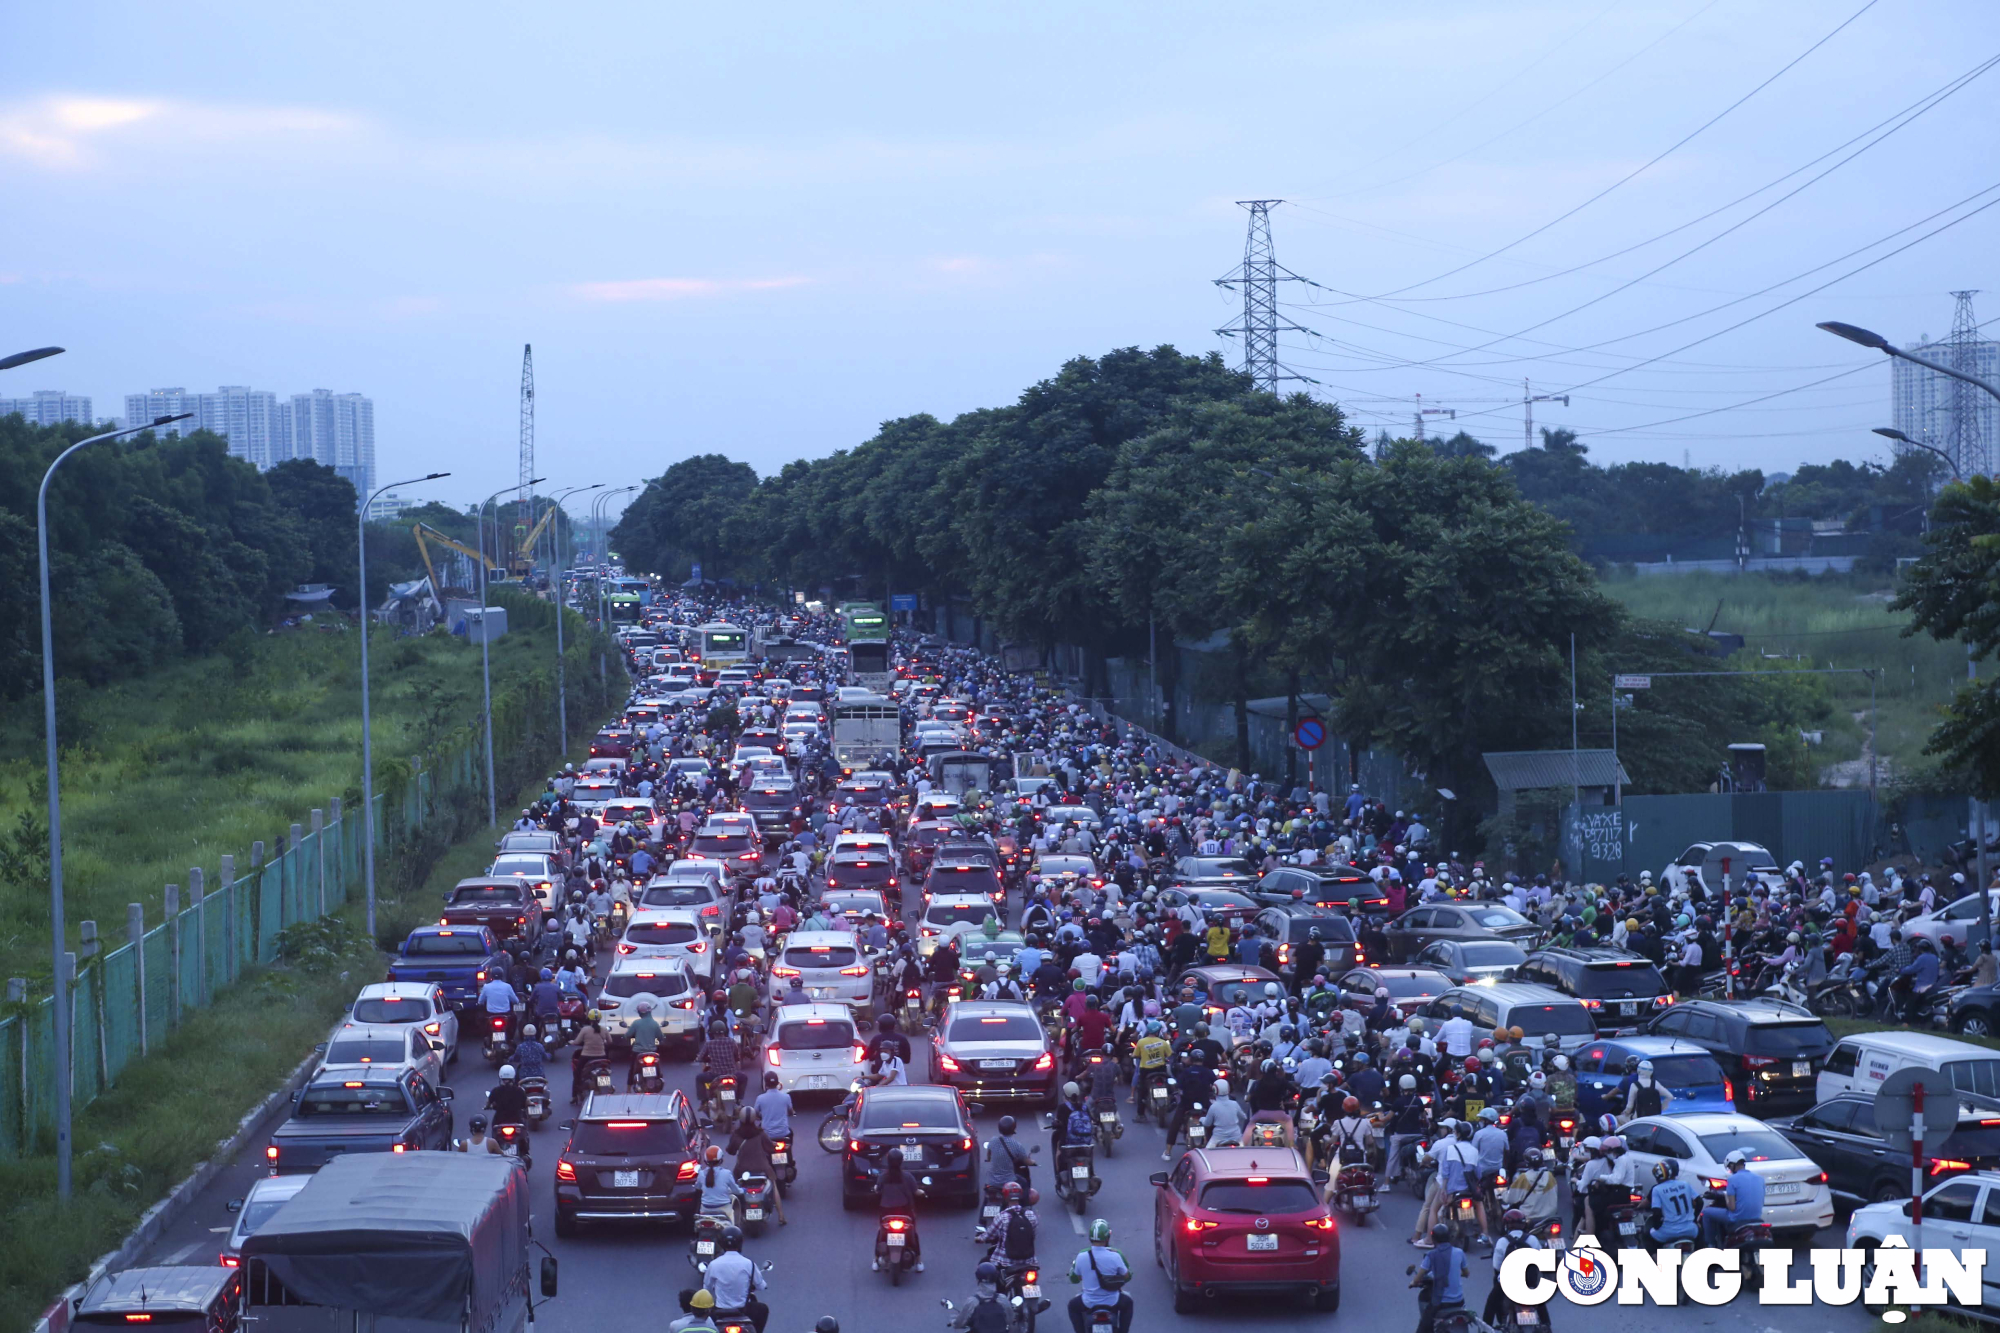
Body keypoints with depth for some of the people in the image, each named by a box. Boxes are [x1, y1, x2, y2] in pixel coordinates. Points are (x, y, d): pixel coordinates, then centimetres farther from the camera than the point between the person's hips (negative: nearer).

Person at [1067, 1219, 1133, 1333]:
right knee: (1127, 1302, 32)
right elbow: (1126, 1276, -3)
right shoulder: (1115, 1256, -19)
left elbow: (1076, 1278, 3)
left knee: (1073, 1305, 32)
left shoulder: (1081, 1257, -15)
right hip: (1112, 1302, 0)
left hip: (1089, 1303, 0)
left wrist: (1073, 1266, 24)